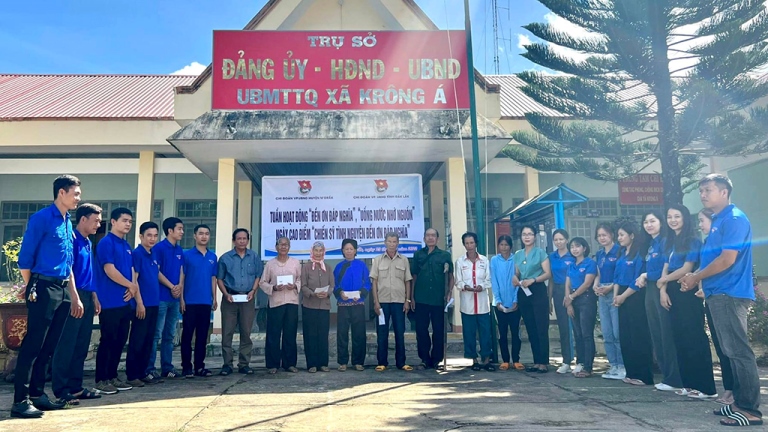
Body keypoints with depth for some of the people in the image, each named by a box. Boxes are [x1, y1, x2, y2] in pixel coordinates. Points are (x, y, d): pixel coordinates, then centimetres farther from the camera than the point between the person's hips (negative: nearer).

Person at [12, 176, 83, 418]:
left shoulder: (68, 224, 15)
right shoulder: (41, 218, -8)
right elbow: (25, 258, -8)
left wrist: (75, 297, 18)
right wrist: (32, 290, -1)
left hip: (62, 291, 8)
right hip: (44, 288, -7)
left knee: (48, 346, 12)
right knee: (33, 345, -5)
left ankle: (37, 394, 21)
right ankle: (20, 400, 1)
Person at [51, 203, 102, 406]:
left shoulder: (88, 243, 18)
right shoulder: (72, 239, -9)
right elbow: (68, 271, -16)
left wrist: (94, 297, 20)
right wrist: (75, 298, -19)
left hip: (87, 297, 9)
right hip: (75, 297, -9)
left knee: (81, 346, 11)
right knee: (67, 345, -5)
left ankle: (75, 386, 17)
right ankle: (60, 389, 0)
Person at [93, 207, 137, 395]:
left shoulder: (127, 246, 17)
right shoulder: (106, 243, -8)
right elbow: (110, 270, -16)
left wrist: (131, 288, -2)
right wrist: (131, 285, -6)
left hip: (125, 302, 8)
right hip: (110, 302, -8)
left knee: (120, 341, 11)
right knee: (107, 341, -4)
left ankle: (112, 377, 19)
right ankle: (101, 380, 5)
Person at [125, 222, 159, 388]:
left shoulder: (154, 255, 13)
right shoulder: (137, 253, -9)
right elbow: (133, 280, -14)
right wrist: (139, 303, -17)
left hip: (154, 304, 8)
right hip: (141, 304, -8)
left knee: (148, 340, 11)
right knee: (137, 341, -1)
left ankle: (142, 372, 19)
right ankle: (131, 375, 7)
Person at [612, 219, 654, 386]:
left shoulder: (640, 253, -12)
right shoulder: (622, 253, 13)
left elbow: (638, 281, -16)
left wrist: (623, 296, -11)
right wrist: (616, 295, 2)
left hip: (636, 298, -8)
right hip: (623, 299, 8)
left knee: (639, 337, -4)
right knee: (625, 337, 10)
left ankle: (644, 375, 3)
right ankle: (632, 373, 18)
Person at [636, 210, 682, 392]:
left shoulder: (665, 241, -8)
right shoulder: (649, 245, 17)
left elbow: (667, 269, -16)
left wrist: (646, 276, -5)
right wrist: (642, 279, -2)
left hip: (662, 290, -9)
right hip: (650, 292, 9)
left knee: (667, 335, -7)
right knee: (656, 336, 10)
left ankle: (674, 380, -2)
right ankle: (666, 376, 16)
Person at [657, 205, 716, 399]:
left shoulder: (693, 241, -7)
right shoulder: (671, 242, 16)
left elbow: (687, 269, -13)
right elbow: (666, 269, 11)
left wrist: (664, 280, 0)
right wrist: (663, 290, -2)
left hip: (688, 293, -8)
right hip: (673, 294, 8)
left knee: (695, 338, -7)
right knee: (680, 338, 9)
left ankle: (706, 387, -2)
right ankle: (689, 384, 16)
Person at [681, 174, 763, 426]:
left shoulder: (734, 218, -12)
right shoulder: (717, 221, 18)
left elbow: (728, 259, -19)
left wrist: (696, 277, -9)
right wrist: (697, 278, 8)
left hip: (730, 294, -10)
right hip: (719, 294, 10)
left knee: (739, 351, -6)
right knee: (732, 351, 13)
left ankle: (751, 410, -1)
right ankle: (741, 402, 20)